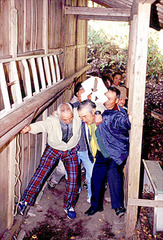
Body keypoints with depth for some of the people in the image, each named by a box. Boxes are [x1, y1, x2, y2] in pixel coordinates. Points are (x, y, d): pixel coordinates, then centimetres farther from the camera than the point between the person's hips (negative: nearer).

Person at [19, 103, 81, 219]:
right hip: (54, 149, -1)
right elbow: (42, 125, -46)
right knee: (42, 171, -14)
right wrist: (30, 128, -65)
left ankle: (69, 206, 17)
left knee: (73, 177, -5)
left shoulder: (78, 115, -23)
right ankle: (26, 200, -2)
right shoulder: (53, 121, -28)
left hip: (71, 150, 2)